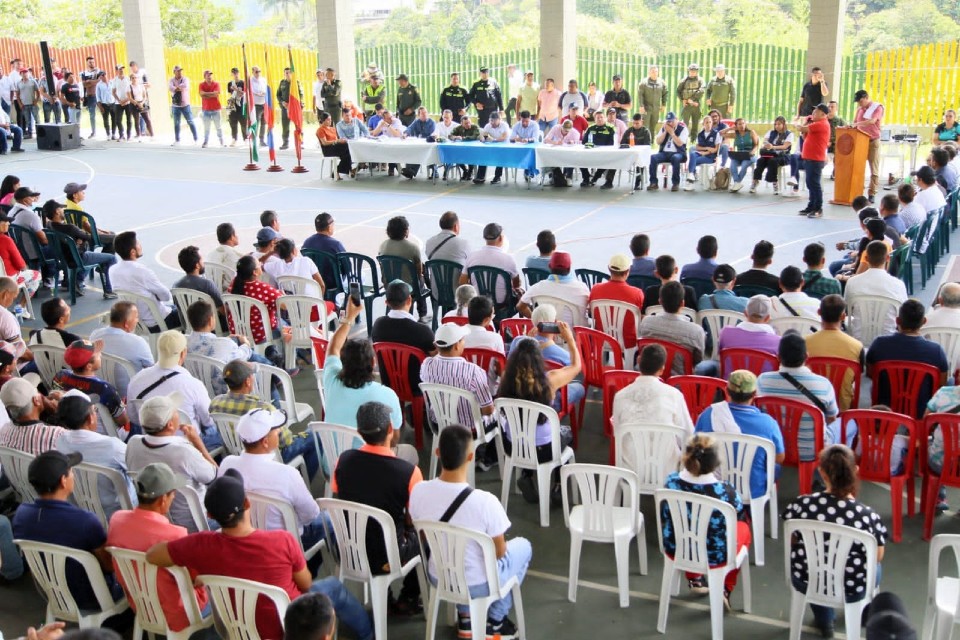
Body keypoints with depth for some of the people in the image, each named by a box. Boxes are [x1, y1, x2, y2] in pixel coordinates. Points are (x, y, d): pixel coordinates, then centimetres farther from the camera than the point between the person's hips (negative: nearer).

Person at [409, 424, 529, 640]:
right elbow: (499, 553, -15)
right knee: (523, 546, 24)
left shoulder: (419, 492, -19)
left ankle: (465, 617, 33)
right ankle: (494, 622, 27)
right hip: (479, 585, -4)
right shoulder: (485, 502, -32)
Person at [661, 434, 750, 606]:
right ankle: (725, 589, 26)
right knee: (743, 526, 28)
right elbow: (740, 516, -6)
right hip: (715, 557, -3)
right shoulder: (725, 492, -29)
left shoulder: (671, 483, -21)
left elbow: (664, 518, -2)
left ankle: (694, 578, 44)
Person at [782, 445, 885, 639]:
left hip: (806, 583, 1)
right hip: (851, 591, -1)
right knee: (873, 566, 31)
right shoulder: (868, 515, -22)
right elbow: (878, 556, -6)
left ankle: (824, 620, 46)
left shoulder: (801, 505, -18)